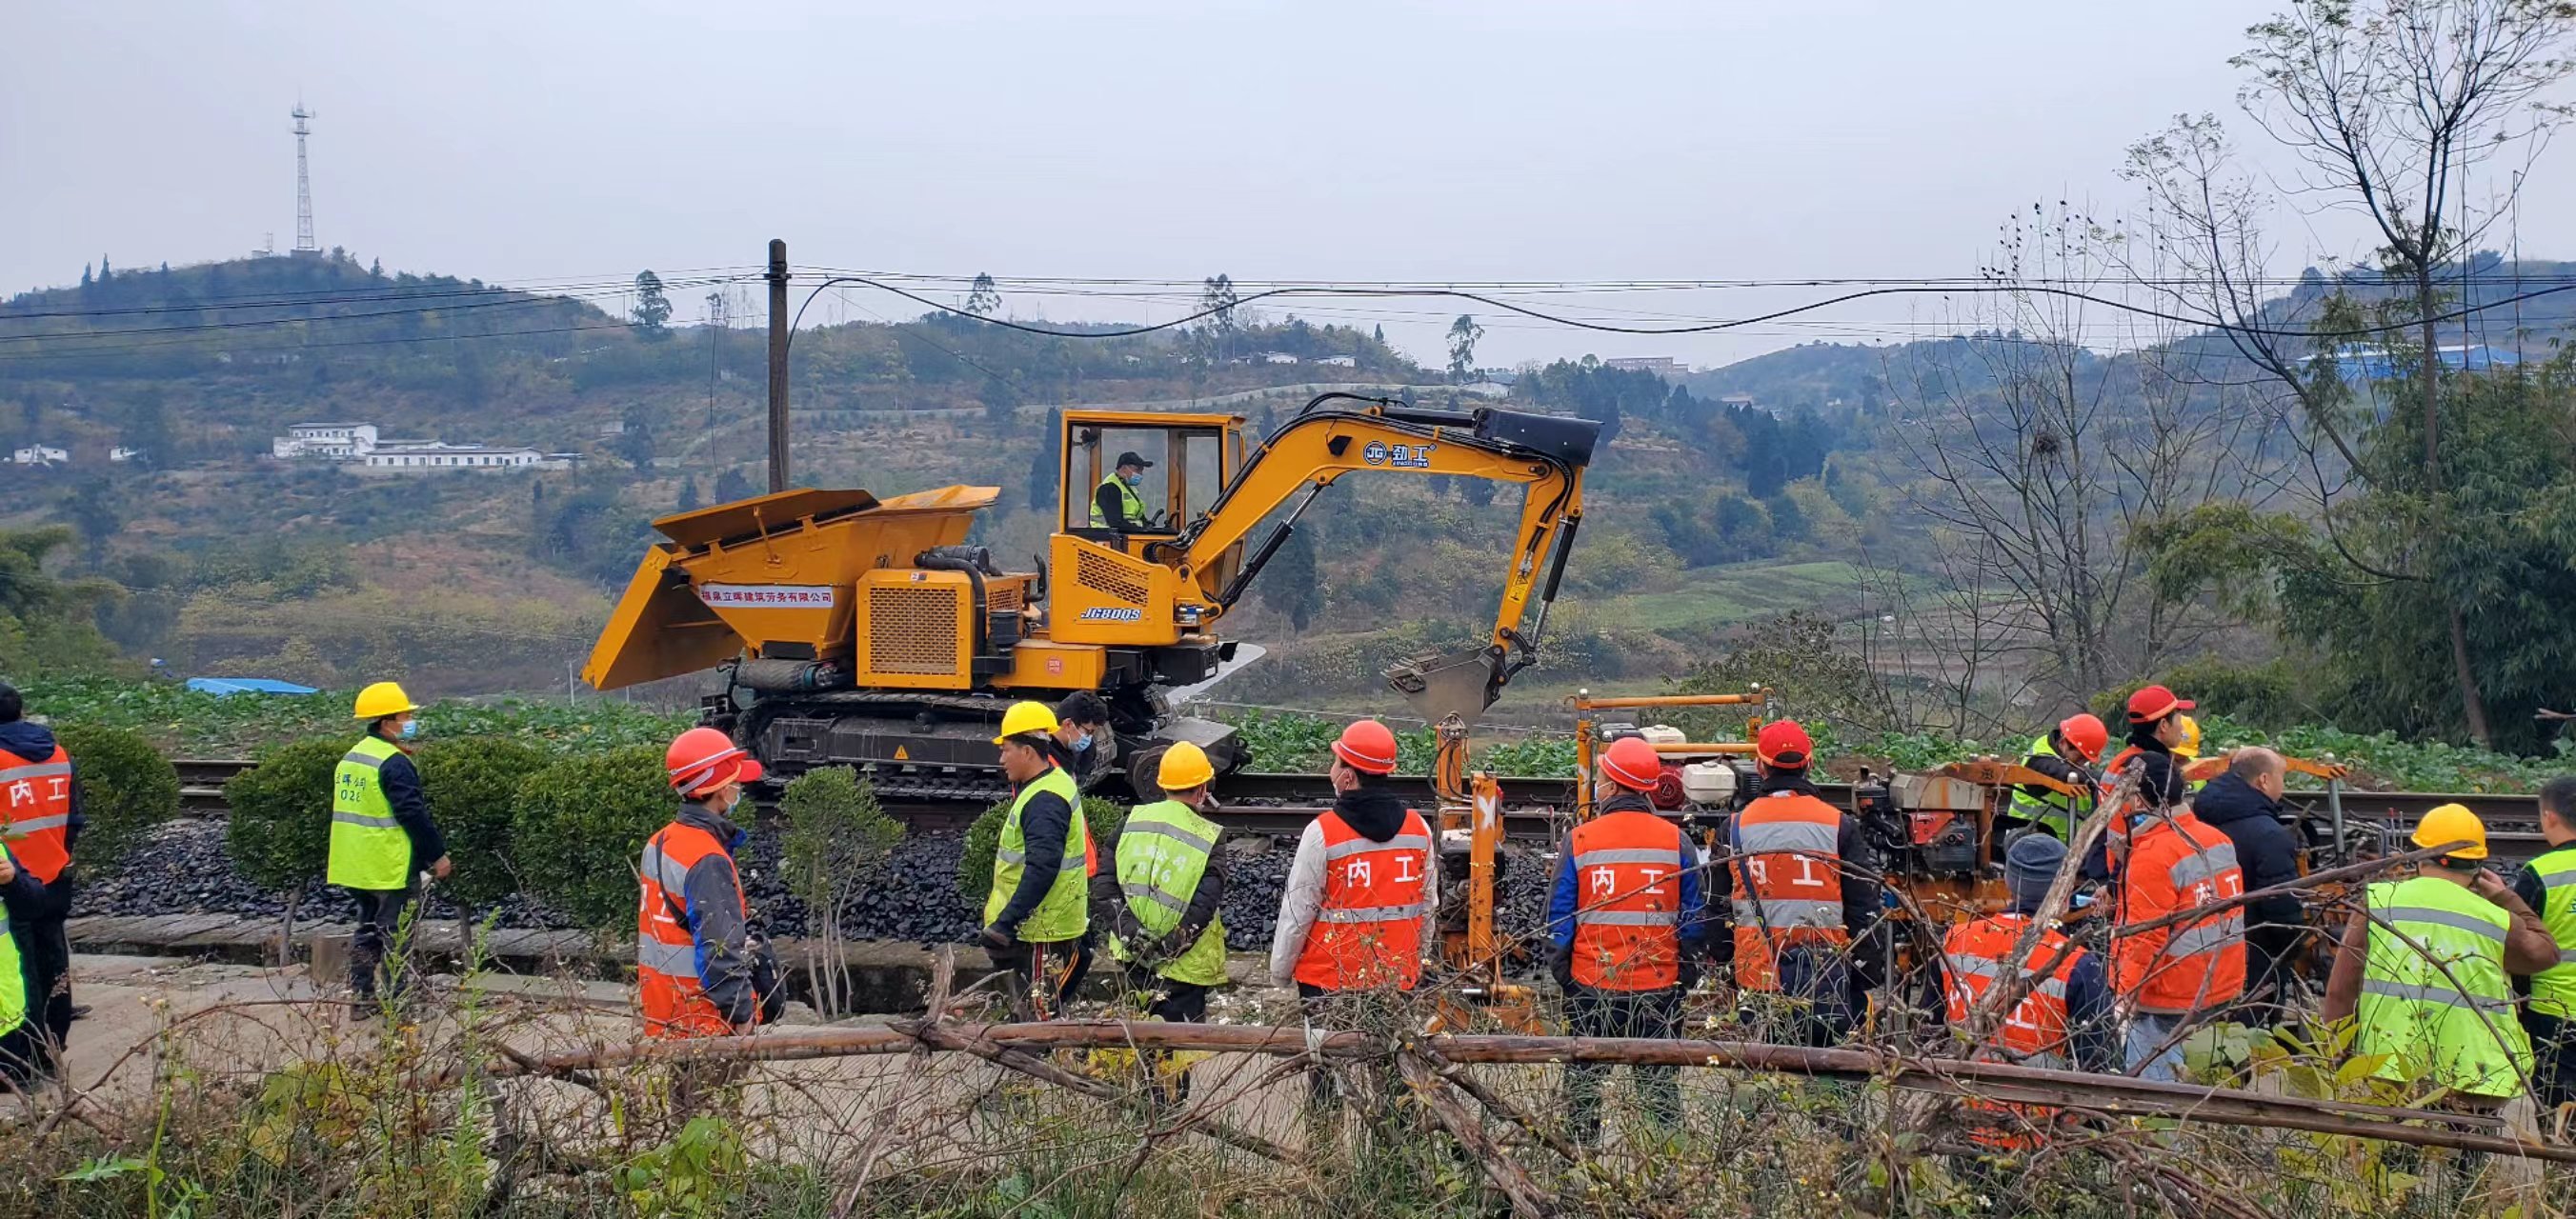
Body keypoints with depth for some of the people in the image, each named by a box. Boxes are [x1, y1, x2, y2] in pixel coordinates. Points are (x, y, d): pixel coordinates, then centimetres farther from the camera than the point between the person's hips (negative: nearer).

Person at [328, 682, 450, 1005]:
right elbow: (414, 814, -19)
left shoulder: (350, 758, 12)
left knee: (367, 929, 16)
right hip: (389, 866, -9)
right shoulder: (394, 763, -17)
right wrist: (438, 854, -13)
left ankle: (361, 996, 18)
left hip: (354, 866, 9)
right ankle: (398, 999, 0)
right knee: (395, 932, -2)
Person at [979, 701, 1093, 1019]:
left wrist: (1006, 922, -33)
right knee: (1037, 1014, 18)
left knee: (1041, 1018, -5)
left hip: (1043, 934, -11)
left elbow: (1041, 870, -30)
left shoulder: (1044, 801, -21)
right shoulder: (1055, 779, 13)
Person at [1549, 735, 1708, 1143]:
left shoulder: (1580, 840, -3)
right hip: (1660, 987, 1)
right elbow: (1694, 920, 3)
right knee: (1660, 1085, 7)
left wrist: (1562, 974, 8)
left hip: (1592, 986, -1)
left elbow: (1559, 918, 0)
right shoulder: (1676, 841, -1)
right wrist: (1687, 979, 11)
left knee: (1584, 1083, 10)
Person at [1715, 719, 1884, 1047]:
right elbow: (1864, 907, 2)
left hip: (1757, 980, 1)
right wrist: (1866, 976, 9)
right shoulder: (1839, 826, 0)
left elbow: (1719, 909, 10)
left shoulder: (1736, 828, 4)